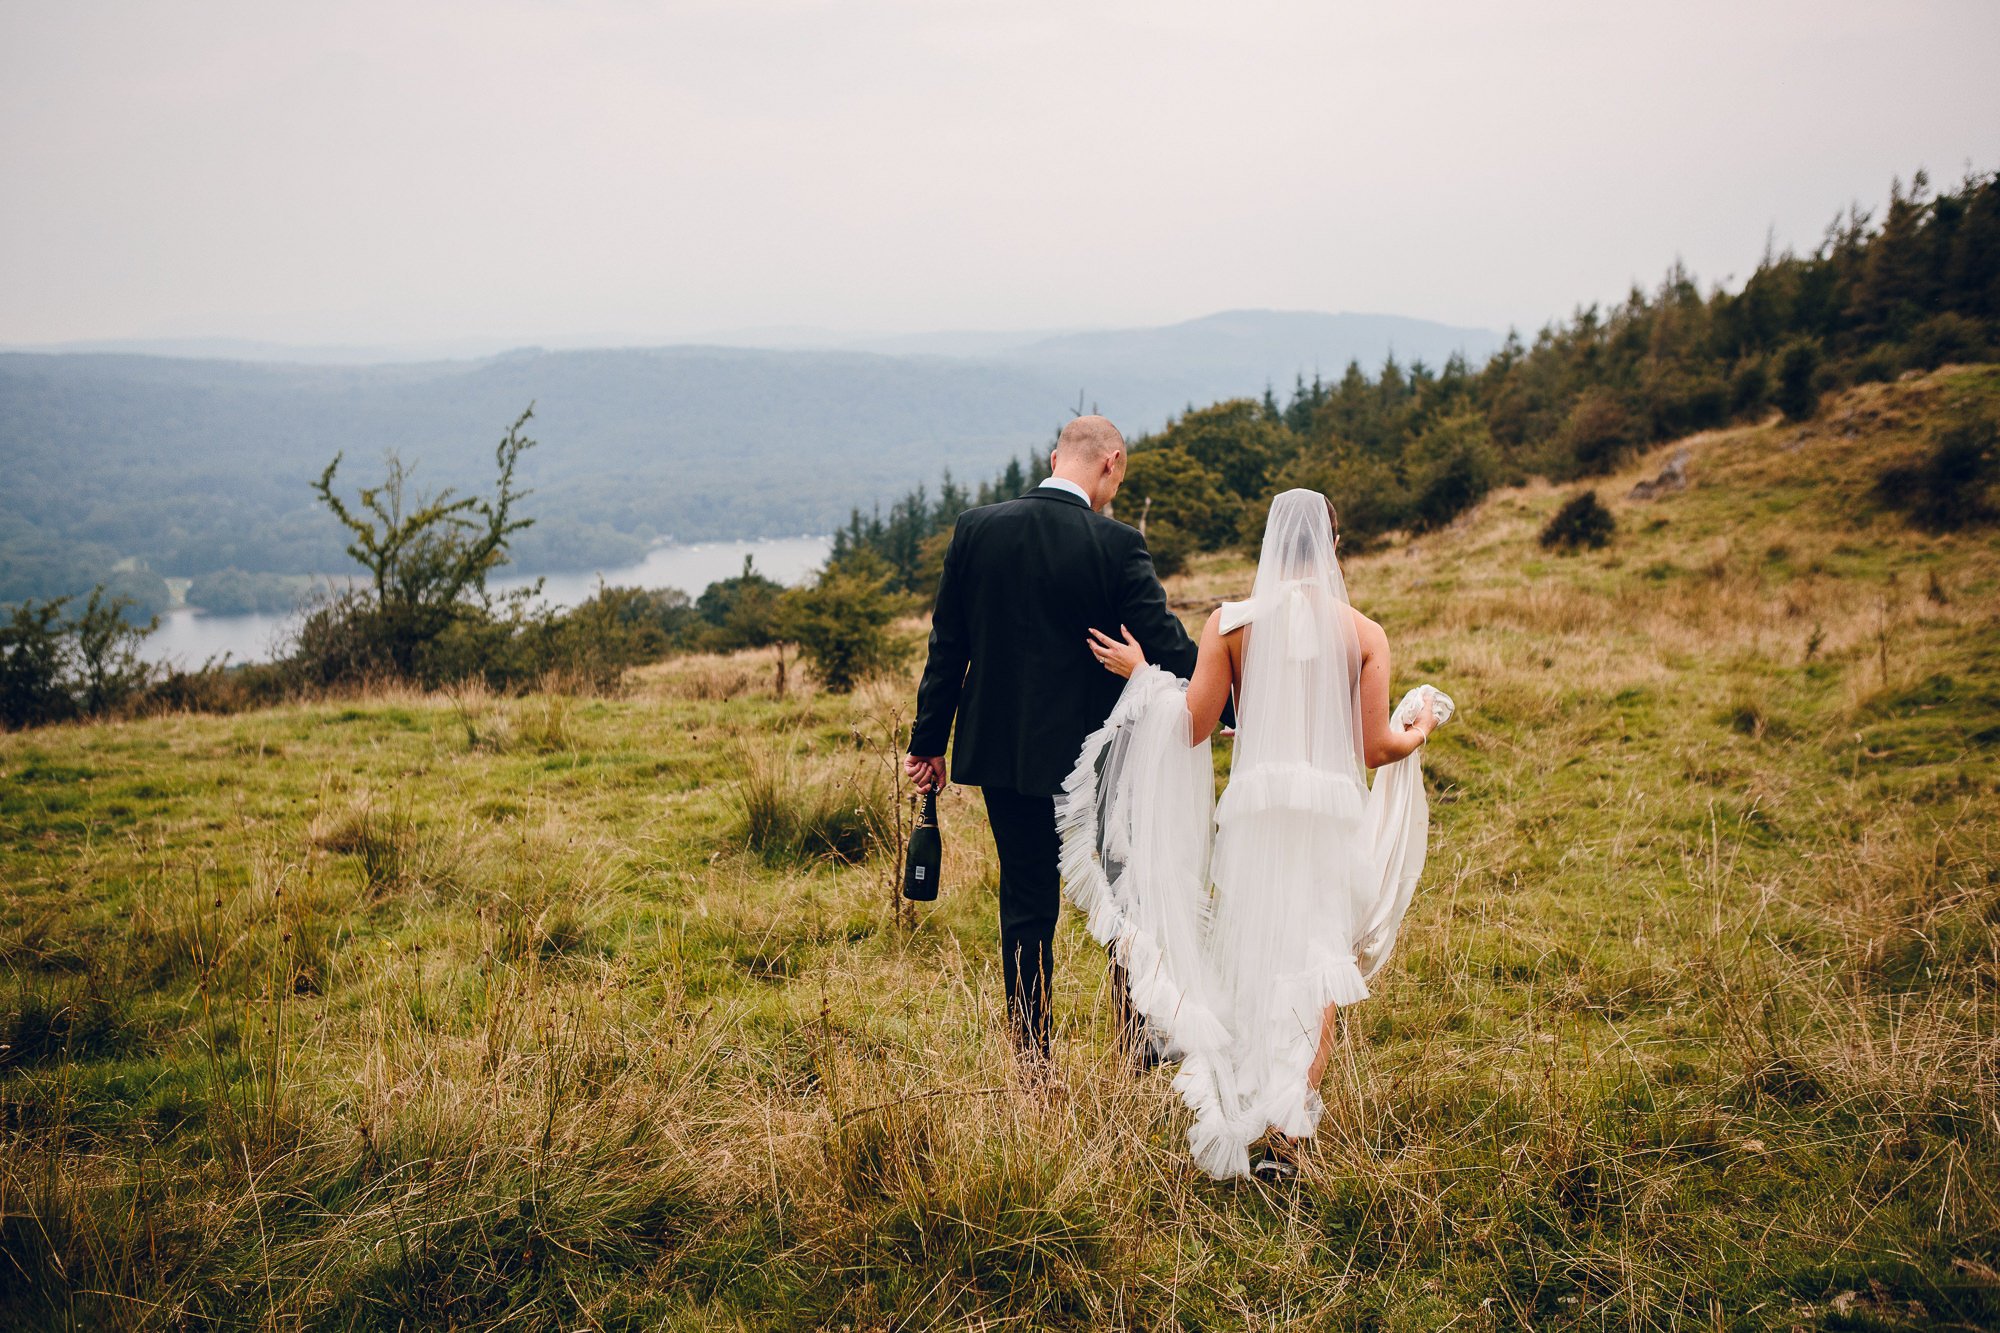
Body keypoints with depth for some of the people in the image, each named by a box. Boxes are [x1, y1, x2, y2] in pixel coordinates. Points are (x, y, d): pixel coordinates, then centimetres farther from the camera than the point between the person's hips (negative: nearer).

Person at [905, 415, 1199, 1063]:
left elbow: (948, 644, 2)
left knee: (1026, 907, 11)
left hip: (1002, 748, 3)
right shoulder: (1116, 545, -14)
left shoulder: (976, 528, -3)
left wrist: (929, 741, 9)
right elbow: (1165, 646, -13)